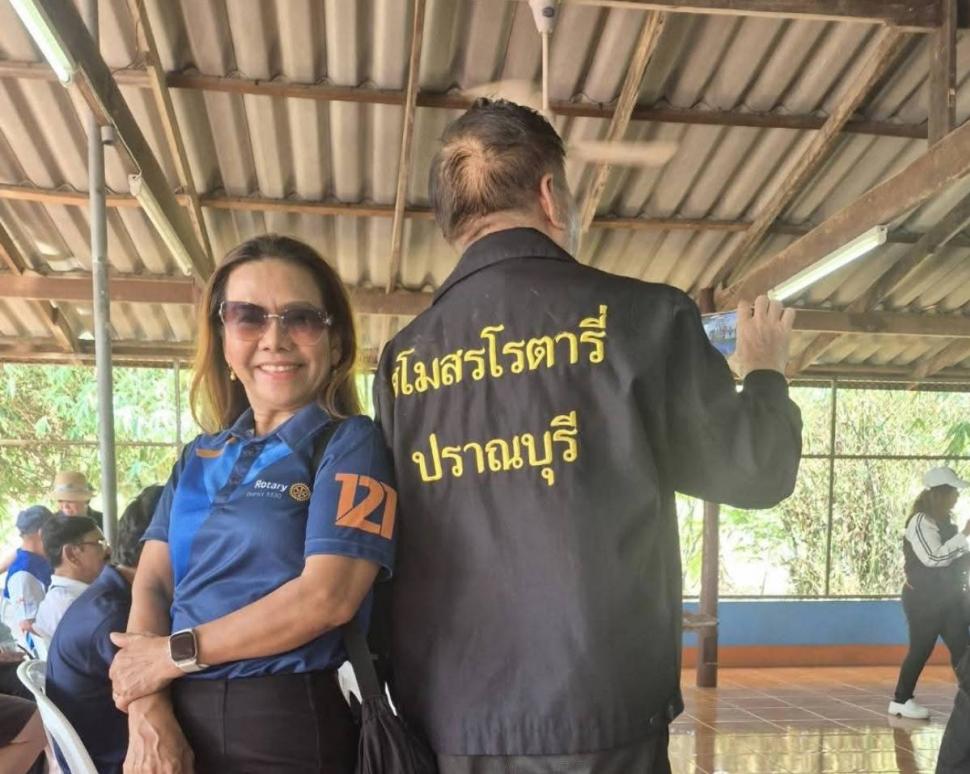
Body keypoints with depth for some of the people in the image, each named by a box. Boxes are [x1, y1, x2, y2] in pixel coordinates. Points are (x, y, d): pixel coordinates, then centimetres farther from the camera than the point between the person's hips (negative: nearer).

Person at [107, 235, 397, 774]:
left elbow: (327, 596, -17)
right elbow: (152, 583, 5)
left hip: (291, 722, -5)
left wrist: (173, 653, -9)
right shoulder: (200, 457, 12)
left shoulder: (350, 444, -6)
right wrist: (147, 710, -12)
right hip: (180, 719, 5)